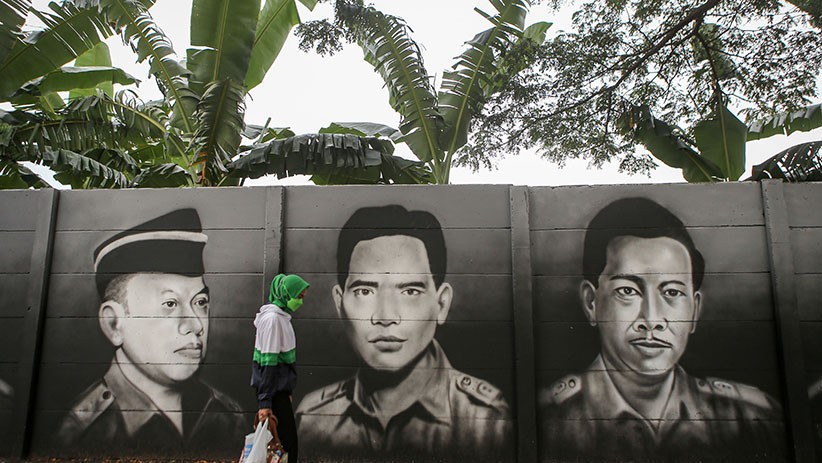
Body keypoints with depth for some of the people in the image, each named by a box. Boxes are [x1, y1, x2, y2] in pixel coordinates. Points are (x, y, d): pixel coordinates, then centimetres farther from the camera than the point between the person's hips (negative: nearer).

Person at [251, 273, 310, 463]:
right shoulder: (272, 318, -17)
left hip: (279, 388, 10)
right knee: (287, 440, -7)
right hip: (273, 388, -10)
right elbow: (268, 362, -21)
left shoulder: (281, 315, 12)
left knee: (285, 438, 14)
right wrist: (265, 402, -21)